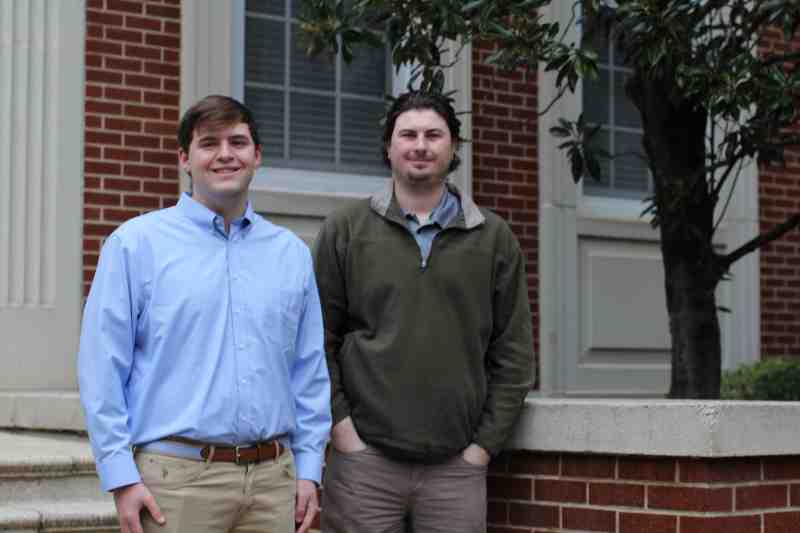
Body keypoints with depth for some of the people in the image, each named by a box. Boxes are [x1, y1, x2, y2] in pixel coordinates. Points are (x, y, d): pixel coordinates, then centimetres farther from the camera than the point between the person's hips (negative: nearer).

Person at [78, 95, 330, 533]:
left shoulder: (292, 254, 13)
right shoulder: (136, 243, 1)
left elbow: (310, 372, 14)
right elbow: (102, 369, -4)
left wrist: (308, 468, 6)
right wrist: (121, 477, -9)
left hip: (273, 479, 4)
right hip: (177, 479, -3)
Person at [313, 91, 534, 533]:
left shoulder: (494, 238, 8)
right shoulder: (344, 230, 5)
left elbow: (513, 351, 7)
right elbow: (317, 341, 3)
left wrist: (485, 442, 1)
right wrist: (340, 426, -6)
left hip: (457, 466, 1)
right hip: (363, 462, -1)